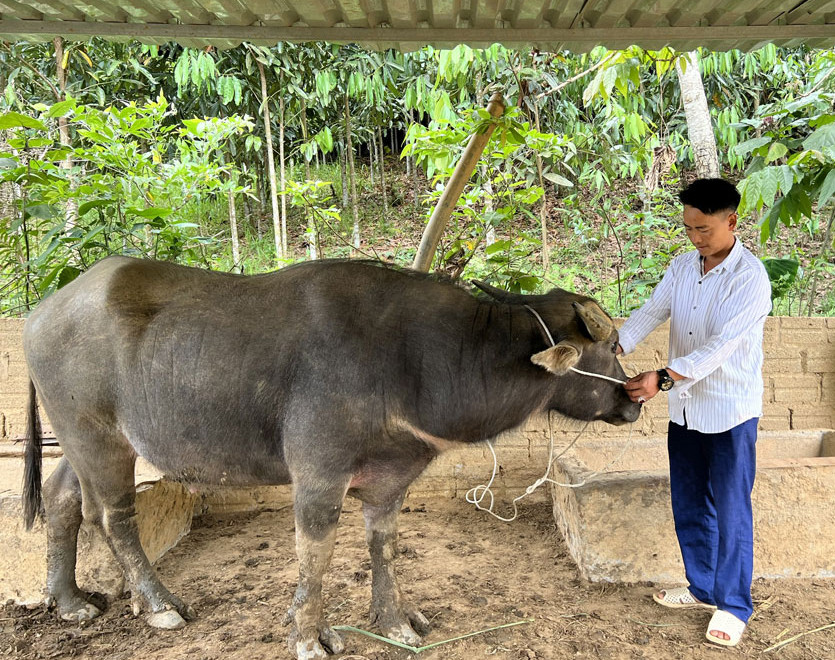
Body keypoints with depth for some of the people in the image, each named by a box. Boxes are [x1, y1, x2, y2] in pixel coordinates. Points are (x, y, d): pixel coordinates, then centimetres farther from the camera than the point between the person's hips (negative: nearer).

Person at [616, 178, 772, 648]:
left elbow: (720, 346, -25)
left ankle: (733, 605, 21)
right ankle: (703, 587, 34)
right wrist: (613, 348, -21)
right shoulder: (683, 266, 3)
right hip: (685, 409, 7)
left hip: (730, 412, -6)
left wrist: (664, 378, -33)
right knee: (689, 506, 16)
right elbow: (651, 313, -3)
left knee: (730, 510, 4)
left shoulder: (750, 278, -18)